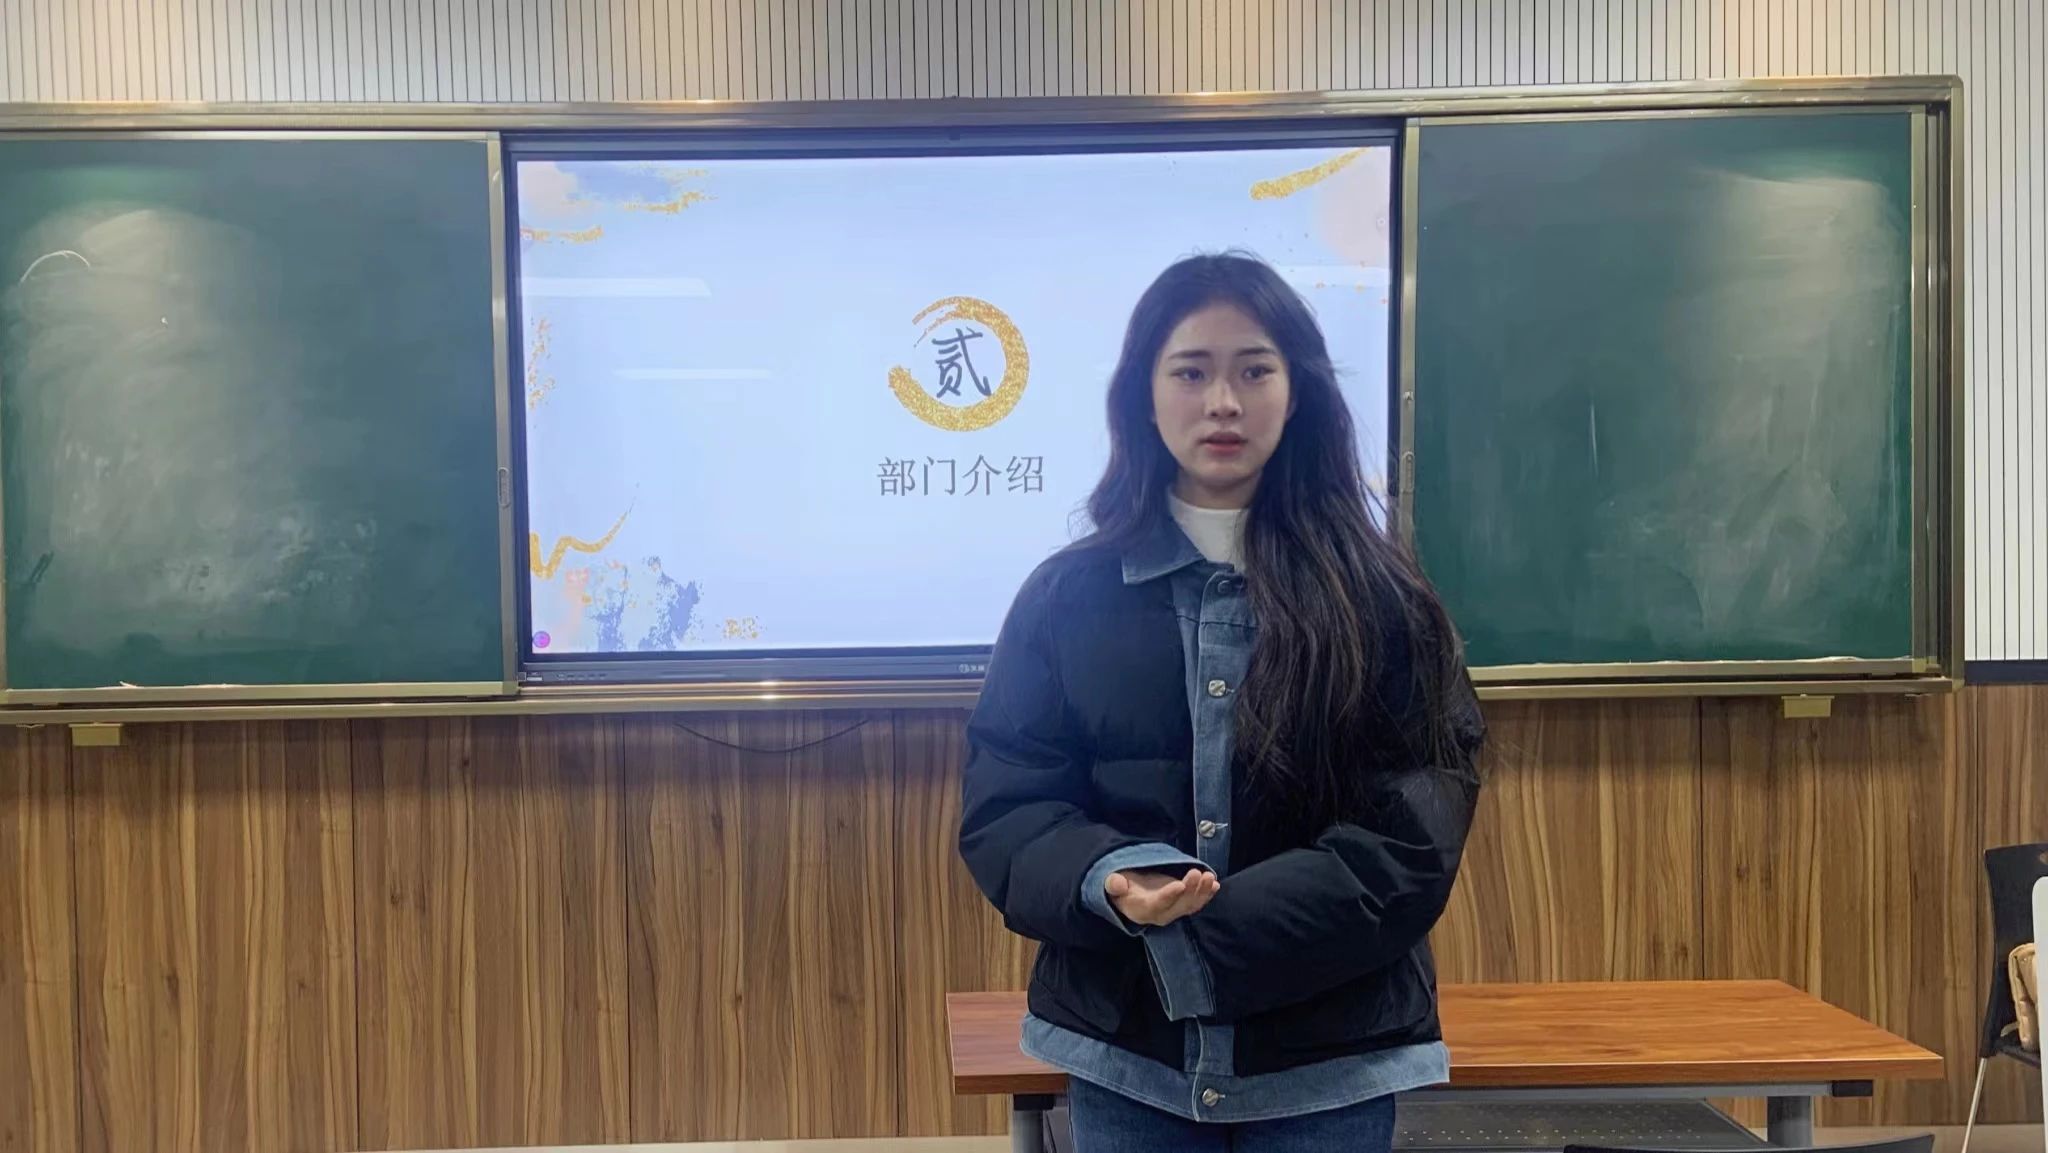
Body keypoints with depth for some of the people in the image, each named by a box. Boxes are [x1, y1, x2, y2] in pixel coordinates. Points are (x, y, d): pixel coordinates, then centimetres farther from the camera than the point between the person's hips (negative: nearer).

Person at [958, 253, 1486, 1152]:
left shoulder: (1379, 597, -1)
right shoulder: (1068, 596, 3)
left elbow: (1418, 830, -8)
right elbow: (1003, 806, 1)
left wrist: (1213, 930, -18)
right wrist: (1102, 882, -21)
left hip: (1331, 1052, -1)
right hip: (1126, 1043, 1)